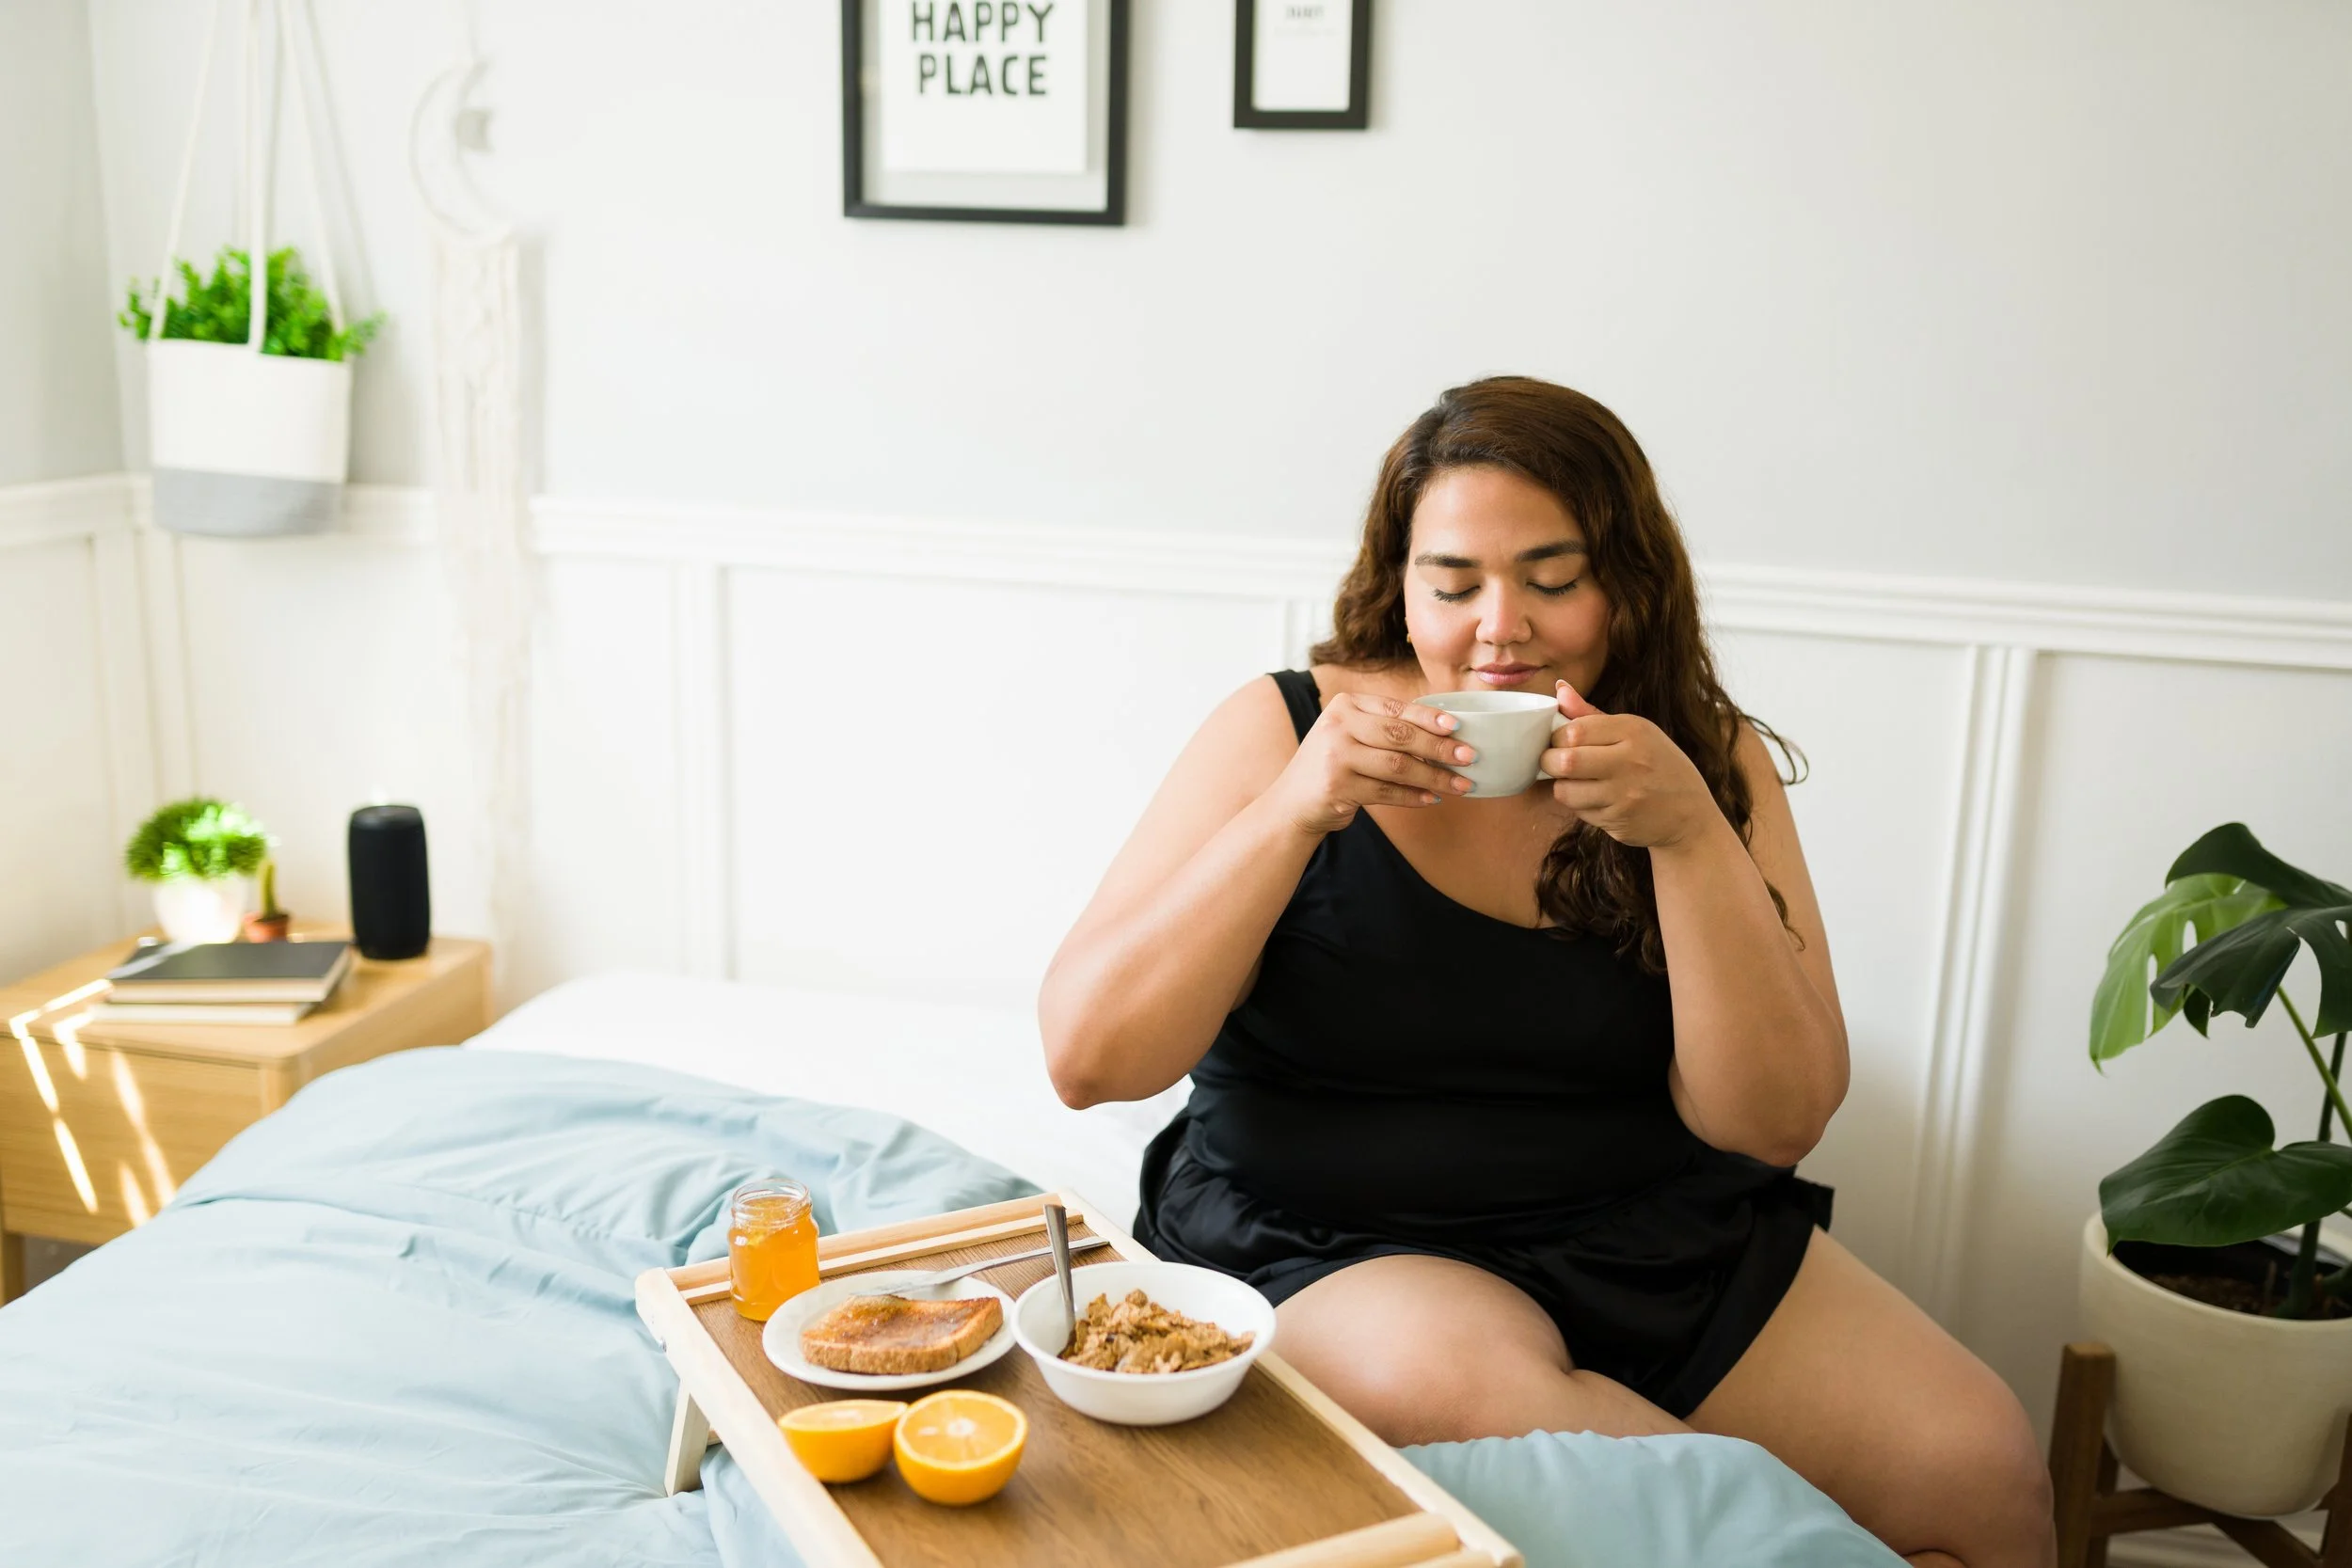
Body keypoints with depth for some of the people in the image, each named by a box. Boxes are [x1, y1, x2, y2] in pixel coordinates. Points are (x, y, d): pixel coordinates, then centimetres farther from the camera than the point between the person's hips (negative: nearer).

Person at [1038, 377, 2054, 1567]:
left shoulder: (1711, 763, 2)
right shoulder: (1285, 730, -4)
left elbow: (1776, 1122, -6)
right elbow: (1085, 1058, -11)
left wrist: (1687, 833, -19)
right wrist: (1294, 812, -21)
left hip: (1662, 1237, 2)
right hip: (1336, 1248, -2)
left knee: (1981, 1470, -17)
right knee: (1466, 1391, -34)